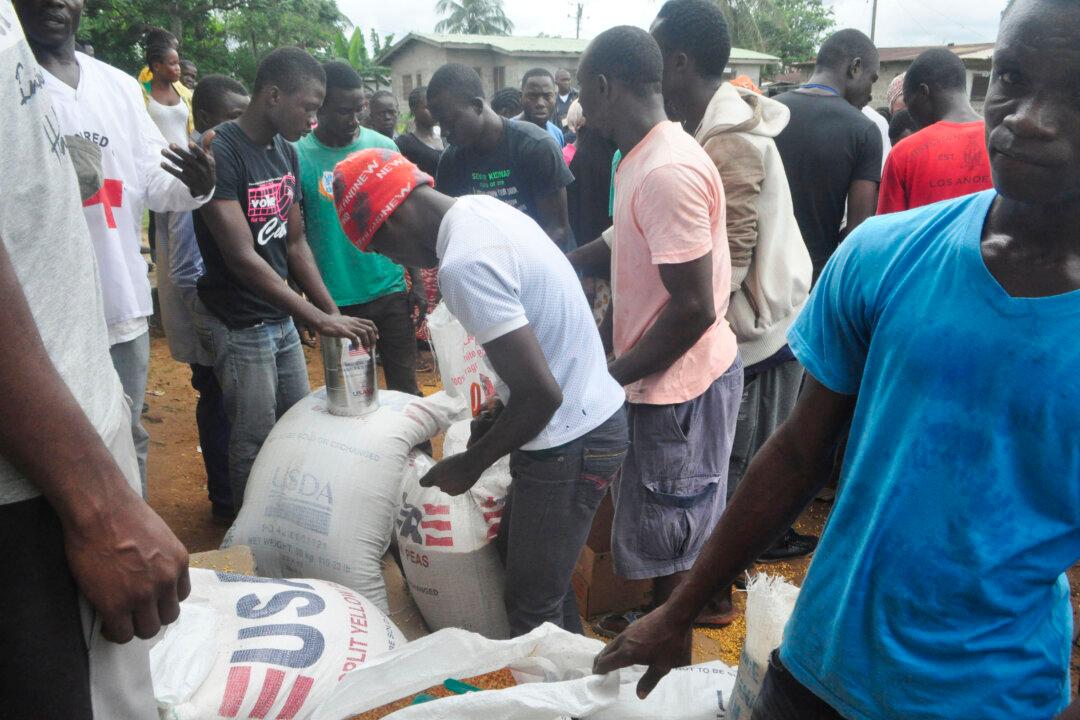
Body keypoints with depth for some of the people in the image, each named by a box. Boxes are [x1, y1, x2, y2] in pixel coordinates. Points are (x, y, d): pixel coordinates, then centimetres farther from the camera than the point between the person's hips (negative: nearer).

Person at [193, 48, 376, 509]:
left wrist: (334, 312, 0)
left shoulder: (286, 152, 7)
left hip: (282, 317, 8)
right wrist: (318, 319, -28)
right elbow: (242, 258, -25)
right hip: (238, 324, -8)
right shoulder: (220, 152, -19)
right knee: (255, 442, 3)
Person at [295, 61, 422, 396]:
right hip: (335, 301, -1)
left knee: (405, 387, 9)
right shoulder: (298, 155, -7)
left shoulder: (384, 147, 0)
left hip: (391, 290, 2)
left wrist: (417, 279, 4)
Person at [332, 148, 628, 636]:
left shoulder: (463, 263, -25)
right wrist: (499, 414, 13)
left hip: (569, 443, -10)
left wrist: (471, 464, -11)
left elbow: (541, 393, -27)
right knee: (517, 556, 24)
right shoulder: (483, 209, 5)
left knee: (532, 612, 5)